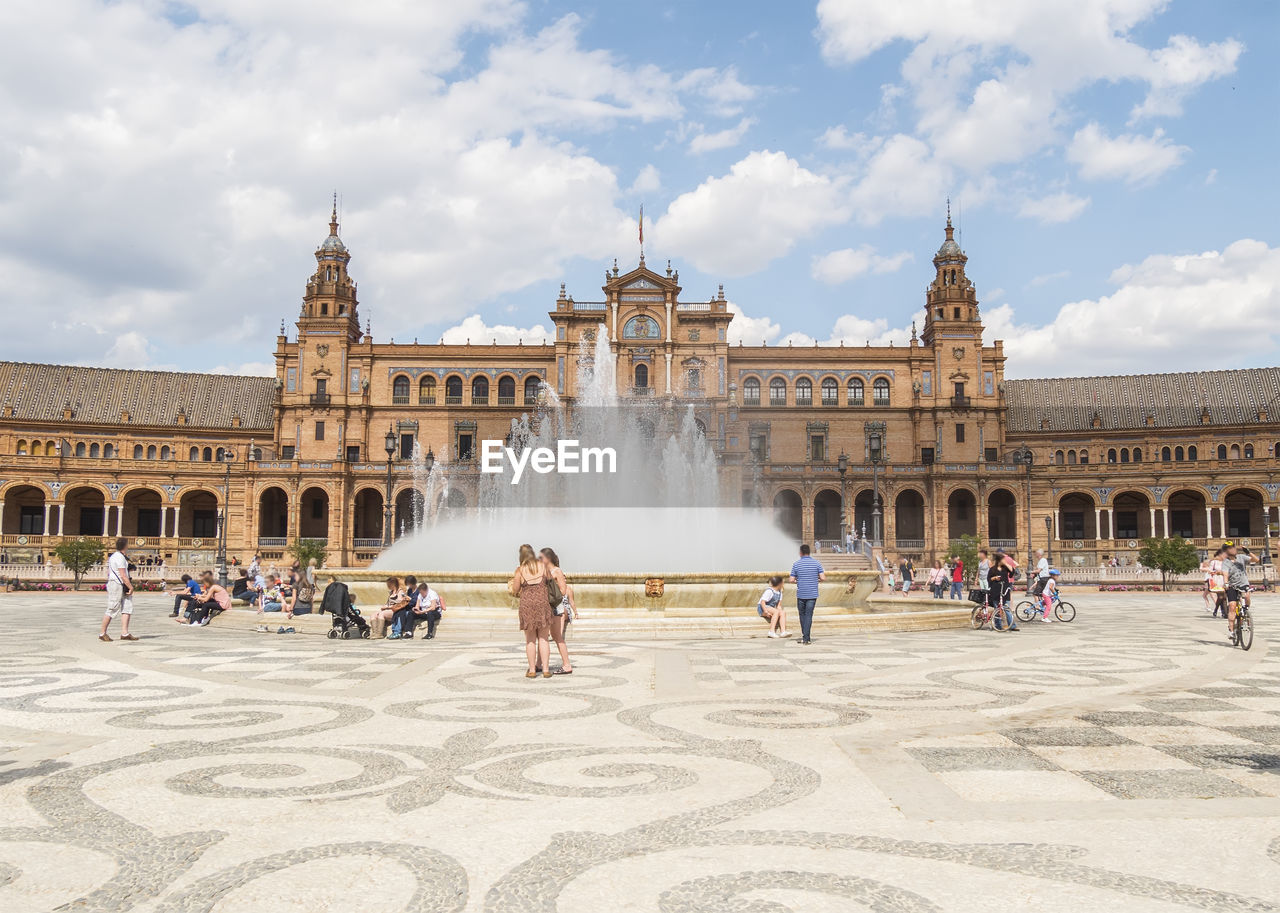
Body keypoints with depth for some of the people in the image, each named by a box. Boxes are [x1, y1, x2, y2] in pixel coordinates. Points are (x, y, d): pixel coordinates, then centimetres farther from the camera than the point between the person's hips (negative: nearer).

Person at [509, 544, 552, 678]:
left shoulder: (520, 570, -4)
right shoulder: (543, 566, 0)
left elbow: (515, 591, 2)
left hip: (526, 605, -1)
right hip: (542, 604, 1)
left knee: (530, 640, 7)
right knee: (543, 639, 6)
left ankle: (532, 670, 9)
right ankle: (545, 669, 5)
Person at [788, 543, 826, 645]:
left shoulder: (796, 564, -1)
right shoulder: (816, 562, 0)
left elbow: (792, 580, -2)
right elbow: (823, 577, -5)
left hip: (801, 594, 0)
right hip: (812, 594, 0)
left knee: (802, 614, 13)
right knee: (809, 615, 0)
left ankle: (804, 636, 18)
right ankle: (806, 638, -4)